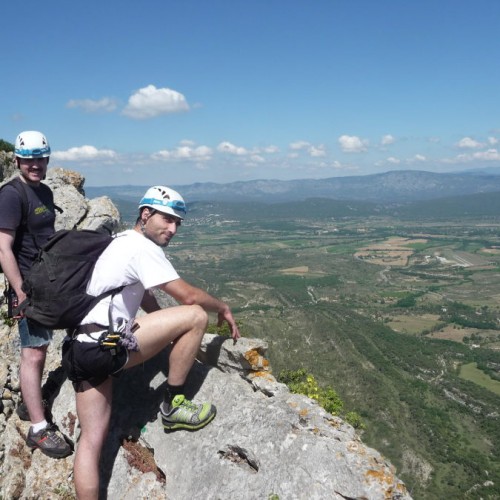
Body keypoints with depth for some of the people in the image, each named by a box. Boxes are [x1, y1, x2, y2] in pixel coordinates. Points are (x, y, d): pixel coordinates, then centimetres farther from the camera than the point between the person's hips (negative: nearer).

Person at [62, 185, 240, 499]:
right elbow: (188, 296, -12)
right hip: (103, 347, -10)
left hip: (79, 351, 10)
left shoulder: (122, 242, 21)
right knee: (196, 315, -8)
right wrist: (223, 309, 7)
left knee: (92, 440, 12)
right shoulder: (143, 247, -10)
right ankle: (174, 406, 3)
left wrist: (175, 337, 20)